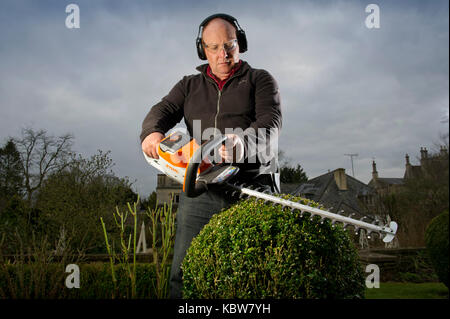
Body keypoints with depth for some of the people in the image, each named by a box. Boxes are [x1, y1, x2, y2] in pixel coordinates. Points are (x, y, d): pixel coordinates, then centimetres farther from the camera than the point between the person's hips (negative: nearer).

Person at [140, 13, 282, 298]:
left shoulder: (260, 80, 11)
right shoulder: (189, 86, 22)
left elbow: (270, 125, -5)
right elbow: (163, 111, 6)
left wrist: (244, 144, -28)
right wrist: (152, 133, -19)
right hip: (201, 191, 3)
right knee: (184, 277, -2)